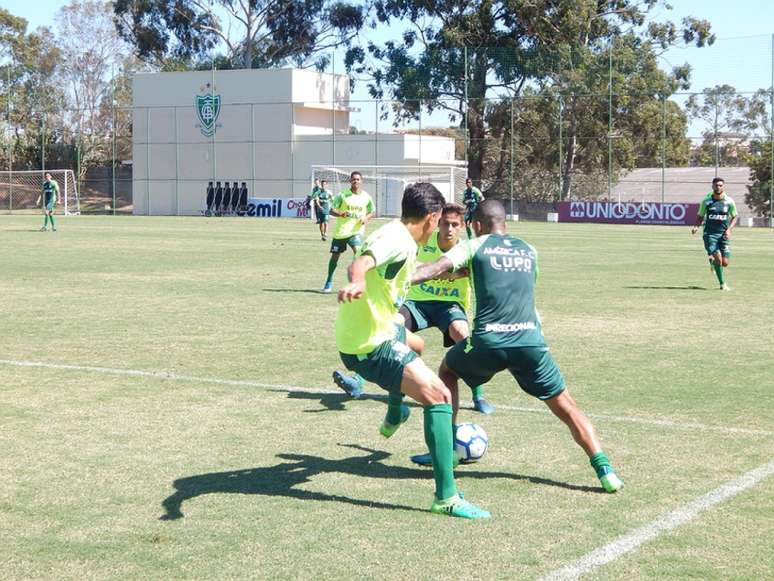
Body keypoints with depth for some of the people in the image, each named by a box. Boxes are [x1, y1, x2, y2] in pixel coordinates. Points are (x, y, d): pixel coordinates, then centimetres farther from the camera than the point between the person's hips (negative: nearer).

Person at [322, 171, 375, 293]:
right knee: (335, 256, 7)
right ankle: (329, 282, 26)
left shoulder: (366, 197, 1)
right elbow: (331, 210, -4)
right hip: (340, 231, 0)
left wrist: (366, 218, -7)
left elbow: (372, 212, 15)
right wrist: (340, 214, -25)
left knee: (358, 252, -24)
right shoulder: (343, 195, -5)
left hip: (356, 231, 0)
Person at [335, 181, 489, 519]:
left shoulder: (392, 232, 11)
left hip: (356, 335, 11)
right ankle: (446, 497, -25)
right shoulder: (399, 240, -20)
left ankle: (393, 419, 66)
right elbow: (362, 262, -40)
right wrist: (356, 283, -62)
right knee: (438, 395, -20)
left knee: (410, 343, 42)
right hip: (370, 347, -11)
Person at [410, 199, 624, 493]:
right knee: (566, 408, 12)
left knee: (447, 371, 28)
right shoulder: (529, 251, 21)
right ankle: (604, 469, -2)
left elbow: (436, 268, -7)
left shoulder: (475, 246, 9)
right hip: (530, 342, 2)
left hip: (487, 342, -2)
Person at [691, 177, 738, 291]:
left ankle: (713, 261, 32)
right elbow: (700, 216, 9)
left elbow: (735, 217, 11)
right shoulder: (706, 201, -1)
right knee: (718, 259, -18)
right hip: (710, 234, -2)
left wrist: (729, 229, -5)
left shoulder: (729, 201, 0)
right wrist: (696, 226, -11)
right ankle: (722, 283, -1)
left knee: (724, 263, -4)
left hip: (724, 234, 2)